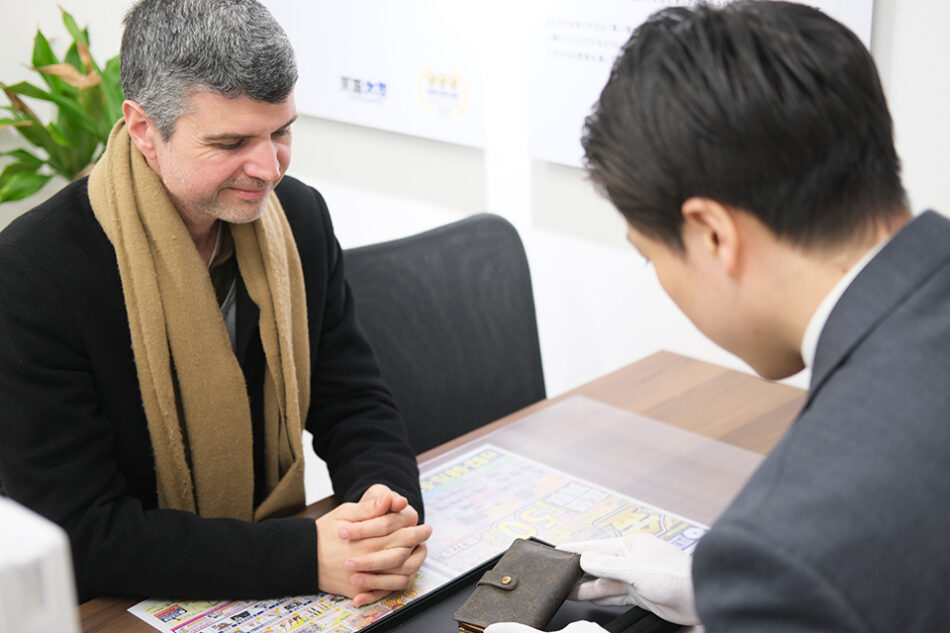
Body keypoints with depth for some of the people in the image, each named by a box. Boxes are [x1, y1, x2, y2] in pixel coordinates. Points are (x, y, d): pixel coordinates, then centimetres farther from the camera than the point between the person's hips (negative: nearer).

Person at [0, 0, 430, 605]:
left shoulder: (301, 215, -1)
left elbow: (354, 401, 5)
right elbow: (79, 531, -20)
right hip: (127, 611, -5)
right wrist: (305, 556, -26)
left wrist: (390, 503, -17)